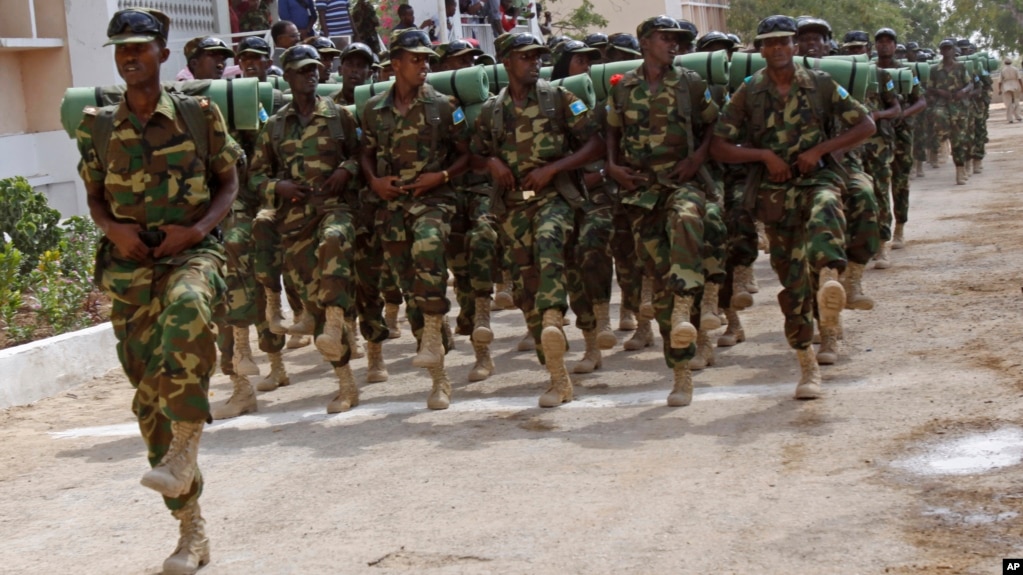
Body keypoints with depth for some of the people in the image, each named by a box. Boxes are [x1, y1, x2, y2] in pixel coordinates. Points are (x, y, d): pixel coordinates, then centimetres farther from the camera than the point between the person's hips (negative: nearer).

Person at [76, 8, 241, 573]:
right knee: (150, 398, 2)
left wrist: (193, 230, -10)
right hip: (130, 265, 3)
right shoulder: (98, 127, 7)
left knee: (187, 312, -41)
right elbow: (95, 199, 15)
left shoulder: (199, 115, 1)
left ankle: (184, 446, -28)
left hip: (190, 251, -3)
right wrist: (115, 229, -7)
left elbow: (229, 184, 7)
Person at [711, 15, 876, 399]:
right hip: (775, 192, 1)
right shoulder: (748, 93, 3)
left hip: (816, 178, -1)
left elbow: (865, 125, 3)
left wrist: (819, 150, -9)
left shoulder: (820, 84, 3)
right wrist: (764, 155, -12)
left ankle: (830, 280, -66)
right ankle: (808, 367, 14)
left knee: (825, 210, -39)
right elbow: (719, 147, 2)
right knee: (792, 282, 2)